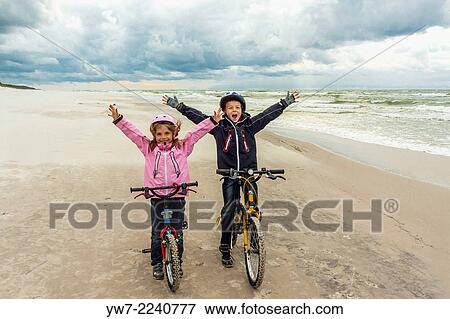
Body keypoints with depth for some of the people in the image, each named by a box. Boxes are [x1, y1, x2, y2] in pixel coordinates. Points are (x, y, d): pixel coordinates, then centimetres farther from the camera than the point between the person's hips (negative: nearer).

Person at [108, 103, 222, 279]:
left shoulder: (182, 146, 6)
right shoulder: (148, 148, 7)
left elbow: (197, 132, 1)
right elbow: (132, 132, 3)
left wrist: (213, 120, -6)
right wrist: (118, 119, -7)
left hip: (177, 196, 0)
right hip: (157, 197, 1)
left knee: (177, 232, 8)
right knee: (157, 232, 9)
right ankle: (157, 264, 26)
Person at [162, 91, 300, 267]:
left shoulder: (250, 125, 4)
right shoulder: (219, 127, 1)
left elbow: (268, 114, 4)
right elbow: (198, 116, -1)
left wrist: (285, 102, 1)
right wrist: (179, 106, -4)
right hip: (229, 175, -1)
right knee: (229, 209, 0)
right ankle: (225, 248, 11)